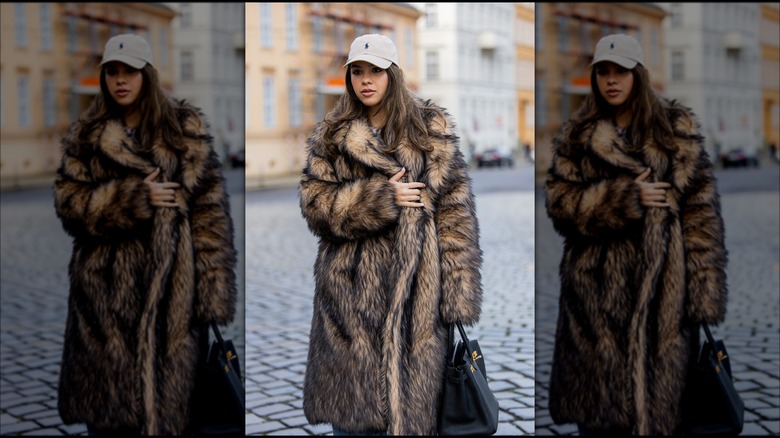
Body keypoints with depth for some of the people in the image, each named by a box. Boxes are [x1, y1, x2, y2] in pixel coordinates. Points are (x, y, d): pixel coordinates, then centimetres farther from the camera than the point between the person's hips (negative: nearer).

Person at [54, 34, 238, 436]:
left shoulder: (186, 129, 2)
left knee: (170, 398, 2)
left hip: (171, 286, -1)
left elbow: (210, 211, -2)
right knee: (107, 403, 6)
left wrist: (213, 295, -9)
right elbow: (68, 202, 3)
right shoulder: (85, 135, 10)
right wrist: (133, 197, -12)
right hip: (105, 287, 2)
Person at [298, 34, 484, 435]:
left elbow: (455, 212, -2)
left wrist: (459, 298, -8)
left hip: (415, 288, -1)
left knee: (412, 399, 3)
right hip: (351, 290, 1)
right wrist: (380, 199, -13)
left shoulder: (431, 130, 3)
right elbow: (314, 203, 1)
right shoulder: (331, 135, 9)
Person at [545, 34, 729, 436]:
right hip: (596, 285, 1)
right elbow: (558, 201, 1)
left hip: (662, 286, -1)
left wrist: (704, 295, -9)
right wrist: (624, 197, -12)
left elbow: (700, 212, -2)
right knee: (598, 403, 5)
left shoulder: (677, 129, 3)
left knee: (661, 396, 2)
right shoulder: (576, 135, 9)